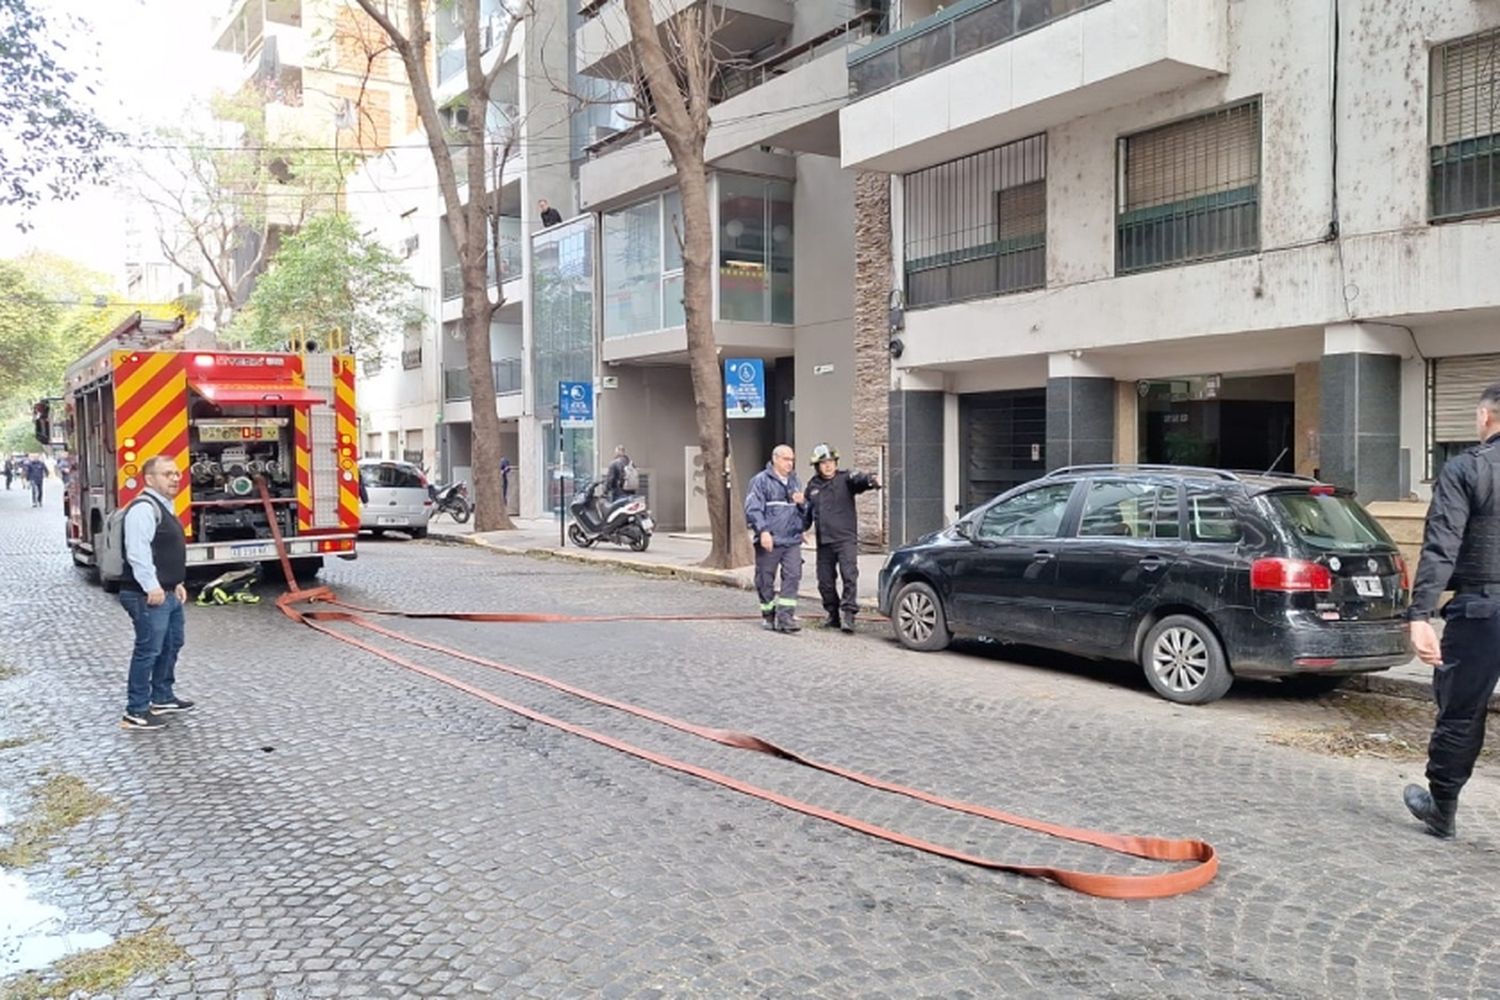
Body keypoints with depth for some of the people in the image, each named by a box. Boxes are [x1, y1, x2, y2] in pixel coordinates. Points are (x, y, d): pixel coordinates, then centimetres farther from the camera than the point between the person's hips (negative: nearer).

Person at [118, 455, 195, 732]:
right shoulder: (144, 508, -17)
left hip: (168, 593, 11)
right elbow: (138, 552, -25)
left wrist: (177, 583, 21)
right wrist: (152, 587, -27)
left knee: (171, 645, 21)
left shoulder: (165, 507, 16)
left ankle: (162, 697, 35)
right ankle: (136, 713, 1)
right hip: (148, 596, -11)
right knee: (148, 650, -6)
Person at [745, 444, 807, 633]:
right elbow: (752, 509, -10)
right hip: (769, 541, -5)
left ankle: (785, 617, -5)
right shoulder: (761, 480, -2)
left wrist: (802, 503, 2)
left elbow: (805, 511, 25)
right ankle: (768, 616, 19)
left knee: (793, 577, -6)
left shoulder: (794, 482, 18)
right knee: (766, 579, 4)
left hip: (792, 541, 5)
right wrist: (763, 531, -21)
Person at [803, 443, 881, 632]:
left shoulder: (845, 479, -3)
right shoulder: (813, 486, 12)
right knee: (825, 581, 9)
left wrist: (871, 480, -47)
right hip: (823, 542, 5)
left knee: (849, 576, -15)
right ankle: (833, 615, 23)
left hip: (846, 539, -5)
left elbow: (859, 479, -26)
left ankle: (848, 615, -15)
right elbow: (808, 511, 25)